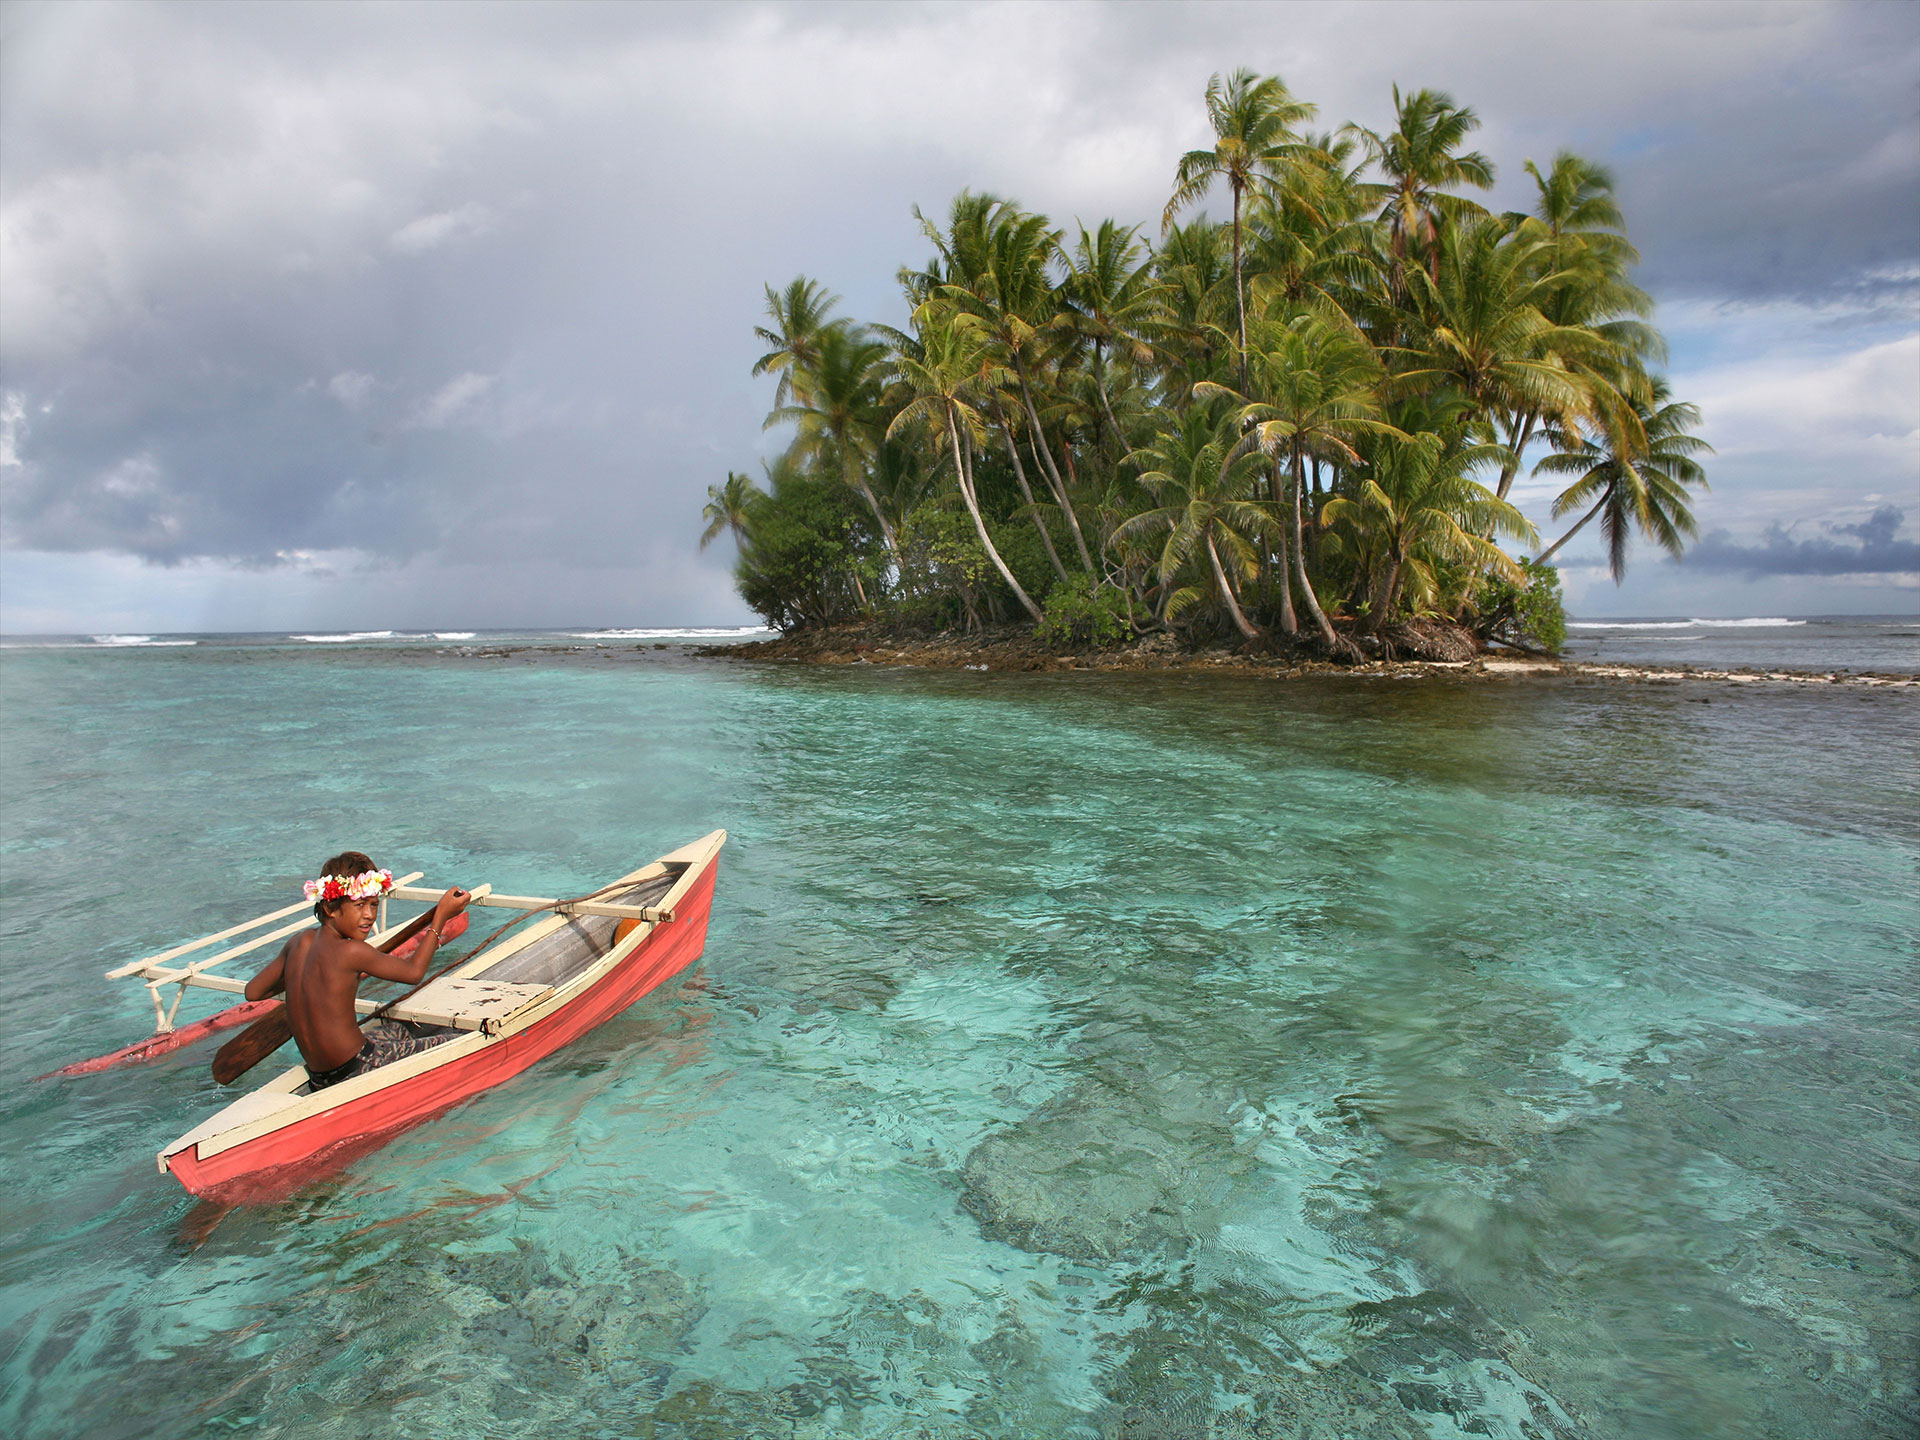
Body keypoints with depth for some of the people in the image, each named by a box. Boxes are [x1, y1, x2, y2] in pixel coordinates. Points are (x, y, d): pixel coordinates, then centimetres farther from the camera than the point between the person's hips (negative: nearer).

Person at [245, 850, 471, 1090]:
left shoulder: (300, 942, 0)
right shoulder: (350, 952, -21)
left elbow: (253, 991, 12)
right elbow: (413, 972, -8)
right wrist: (441, 916, -2)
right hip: (357, 1071, -8)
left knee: (401, 1027, 29)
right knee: (454, 1041, -3)